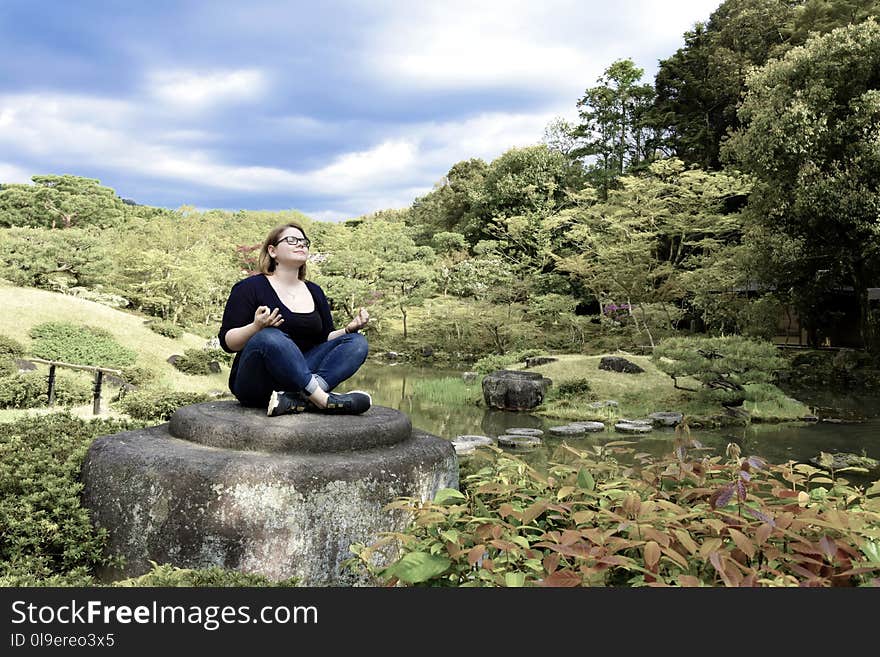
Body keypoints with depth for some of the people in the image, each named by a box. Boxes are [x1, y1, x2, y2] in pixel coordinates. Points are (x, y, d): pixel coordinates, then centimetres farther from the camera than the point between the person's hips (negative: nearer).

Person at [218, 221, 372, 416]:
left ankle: (294, 400, -34)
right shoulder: (250, 287, -1)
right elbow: (227, 342, -6)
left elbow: (326, 338, 18)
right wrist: (256, 327, -27)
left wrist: (350, 328, -3)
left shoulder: (314, 292, 17)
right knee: (270, 337, -35)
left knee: (357, 342, -13)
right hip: (256, 384, -5)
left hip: (300, 376, 6)